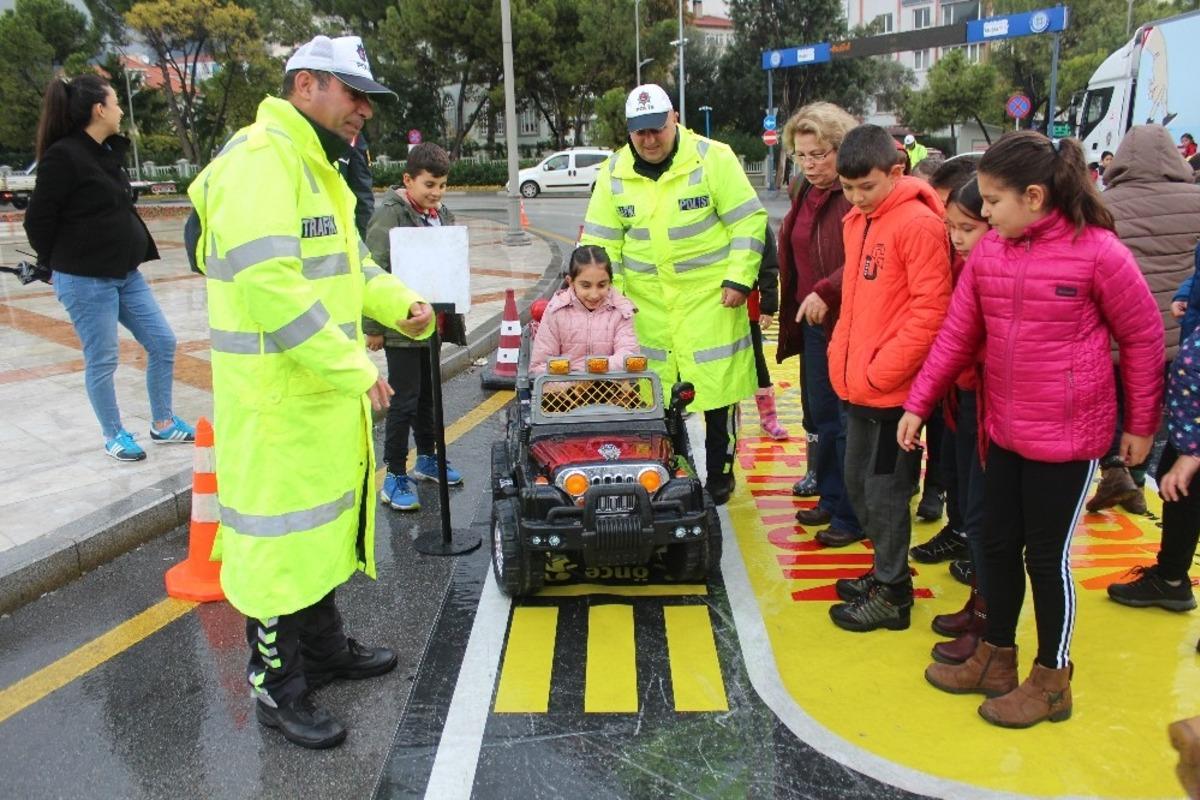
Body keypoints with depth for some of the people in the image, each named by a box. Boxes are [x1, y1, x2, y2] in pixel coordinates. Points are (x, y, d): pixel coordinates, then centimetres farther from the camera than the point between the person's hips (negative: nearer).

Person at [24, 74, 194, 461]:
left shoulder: (109, 152, 11)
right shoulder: (63, 156, -15)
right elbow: (38, 221, -11)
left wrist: (130, 256, 12)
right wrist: (65, 264, 1)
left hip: (126, 274, 8)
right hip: (87, 282, -8)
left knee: (162, 343, 9)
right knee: (102, 360, 4)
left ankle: (163, 424, 23)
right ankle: (114, 436, 20)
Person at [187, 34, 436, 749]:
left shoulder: (317, 167, 17)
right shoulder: (261, 158, -17)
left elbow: (350, 263, 22)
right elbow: (269, 283, -27)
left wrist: (403, 304, 4)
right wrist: (354, 366, -24)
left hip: (325, 391, 10)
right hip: (276, 396, -10)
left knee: (324, 520, 20)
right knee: (279, 534, 1)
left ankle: (325, 648, 38)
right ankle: (278, 689, 18)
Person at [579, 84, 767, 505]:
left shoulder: (713, 158, -5)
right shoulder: (615, 173, 5)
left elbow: (748, 221, -4)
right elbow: (601, 240, 9)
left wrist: (739, 279, -9)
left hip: (710, 295, -3)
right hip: (647, 301, 3)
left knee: (718, 390, 3)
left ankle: (720, 474, 21)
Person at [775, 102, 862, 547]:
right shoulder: (804, 193, 12)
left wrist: (827, 292, -29)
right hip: (812, 323, 9)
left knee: (851, 422, 1)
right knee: (823, 417, 17)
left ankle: (853, 516, 14)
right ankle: (831, 499, 32)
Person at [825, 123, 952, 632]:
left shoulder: (918, 224, -14)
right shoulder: (856, 222, 11)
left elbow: (931, 311, -18)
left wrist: (880, 371, -17)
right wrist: (842, 358, 12)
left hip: (892, 389, -8)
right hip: (857, 385, 8)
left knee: (884, 491, 3)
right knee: (857, 483, 17)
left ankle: (892, 595, 19)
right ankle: (886, 570, 35)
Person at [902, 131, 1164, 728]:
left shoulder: (1098, 252, -14)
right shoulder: (988, 252, 0)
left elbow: (1142, 338, -5)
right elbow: (957, 335, 5)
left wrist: (1141, 425, 0)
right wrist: (918, 405, 4)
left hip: (1068, 435, -5)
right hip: (1003, 431, 6)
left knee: (1048, 555, 5)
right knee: (998, 544, 14)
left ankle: (1052, 681, 25)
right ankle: (995, 657, 33)